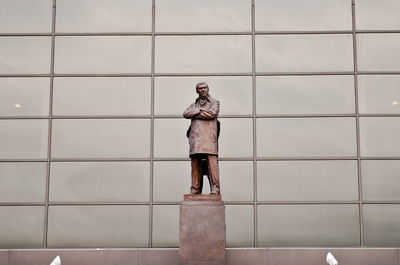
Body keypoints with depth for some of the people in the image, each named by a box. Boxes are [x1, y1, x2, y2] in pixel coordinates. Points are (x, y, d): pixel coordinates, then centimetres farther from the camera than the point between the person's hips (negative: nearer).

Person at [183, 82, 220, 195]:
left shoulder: (214, 102, 16)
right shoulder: (194, 105, 26)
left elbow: (213, 113, -5)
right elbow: (186, 113, 6)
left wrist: (195, 115, 1)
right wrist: (200, 110, -4)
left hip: (209, 136, -3)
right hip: (195, 137, 3)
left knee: (212, 162, -12)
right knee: (195, 164, -3)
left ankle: (215, 189, -14)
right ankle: (195, 189, -1)